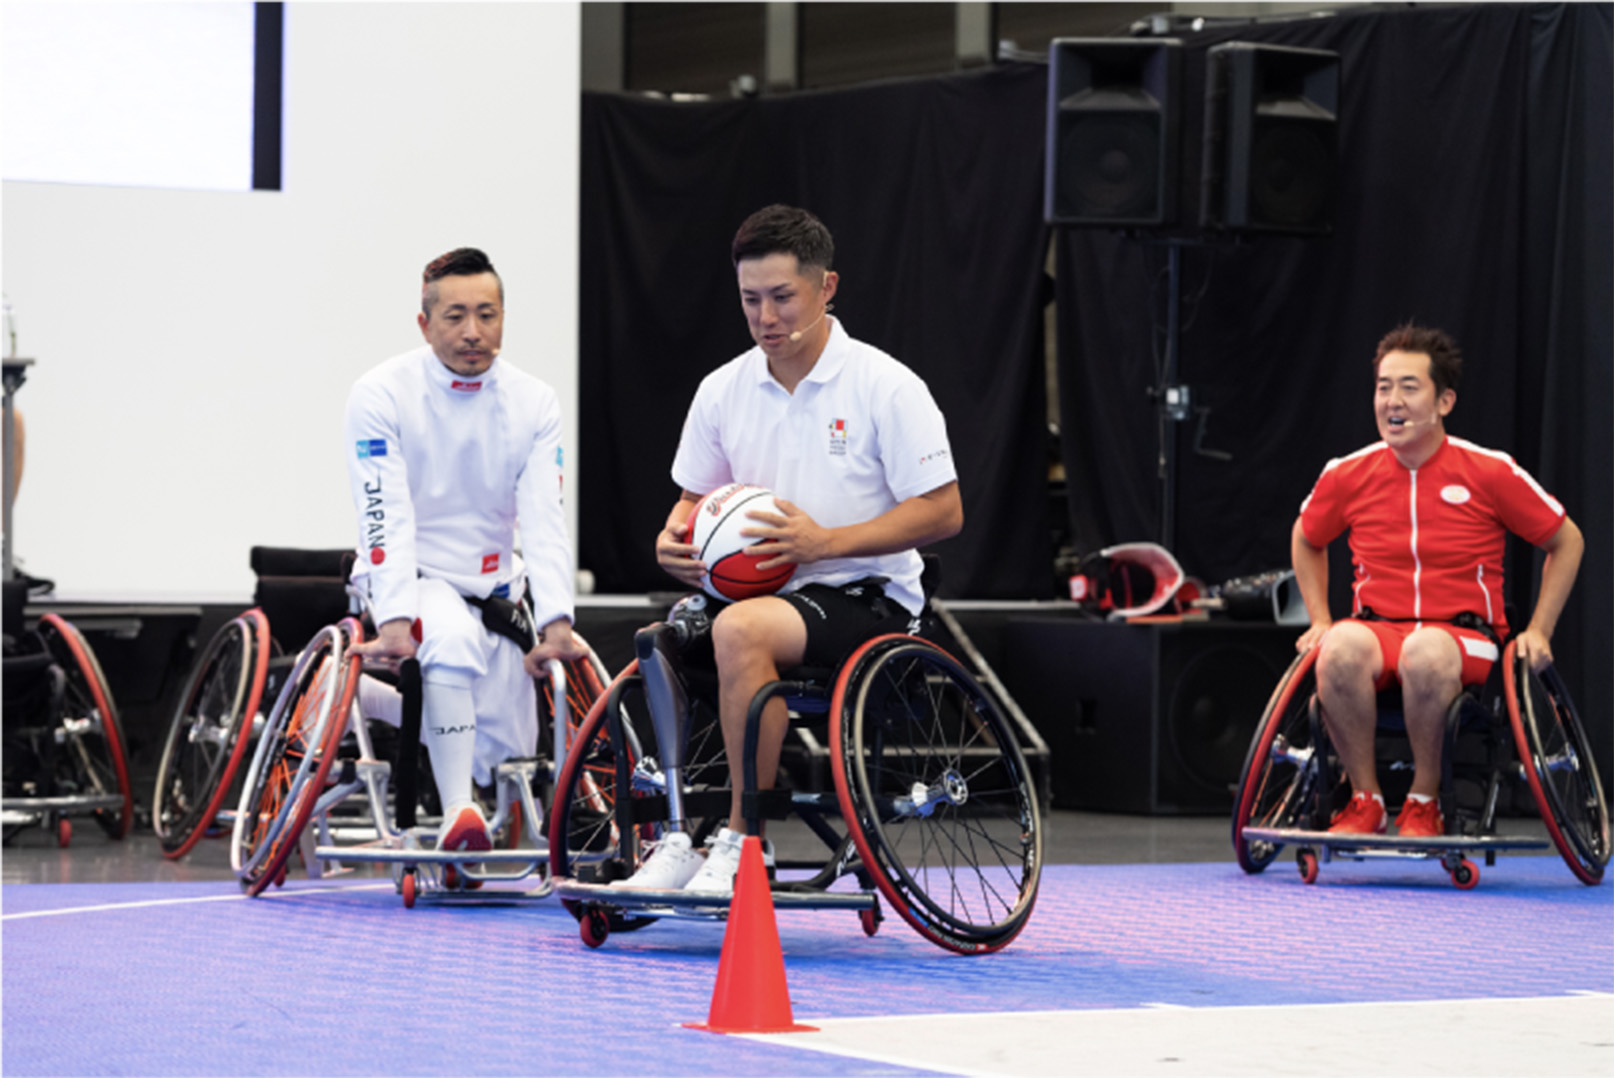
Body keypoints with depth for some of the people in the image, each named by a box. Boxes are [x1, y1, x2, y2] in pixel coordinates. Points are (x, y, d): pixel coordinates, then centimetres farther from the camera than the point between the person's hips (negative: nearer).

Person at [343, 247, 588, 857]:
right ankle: (456, 817, -37)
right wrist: (393, 620, -33)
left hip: (493, 589, 5)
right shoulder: (382, 395, -12)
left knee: (504, 760, 2)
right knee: (454, 636, -39)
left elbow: (545, 523, -10)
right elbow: (387, 519, -20)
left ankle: (362, 698, 29)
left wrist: (556, 621, -24)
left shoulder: (534, 404, -2)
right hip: (411, 583, -5)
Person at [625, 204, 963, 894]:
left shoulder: (886, 387, -8)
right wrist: (677, 537, -4)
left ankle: (741, 843, -26)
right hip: (760, 589, 6)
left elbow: (943, 512, -11)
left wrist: (826, 541, -21)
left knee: (740, 629, -34)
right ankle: (681, 838, -10)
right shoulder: (723, 390, 9)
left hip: (868, 597, -6)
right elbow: (696, 494, 21)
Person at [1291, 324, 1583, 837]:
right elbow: (1307, 539, 25)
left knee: (1425, 654, -40)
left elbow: (1566, 542, 8)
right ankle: (1365, 798, -18)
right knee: (1342, 649, -36)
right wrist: (1320, 620, 13)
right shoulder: (1348, 475, 3)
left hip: (1466, 636, -2)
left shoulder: (1489, 473, -4)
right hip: (1378, 629, 2)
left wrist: (1538, 632, 2)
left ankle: (1424, 801, -19)